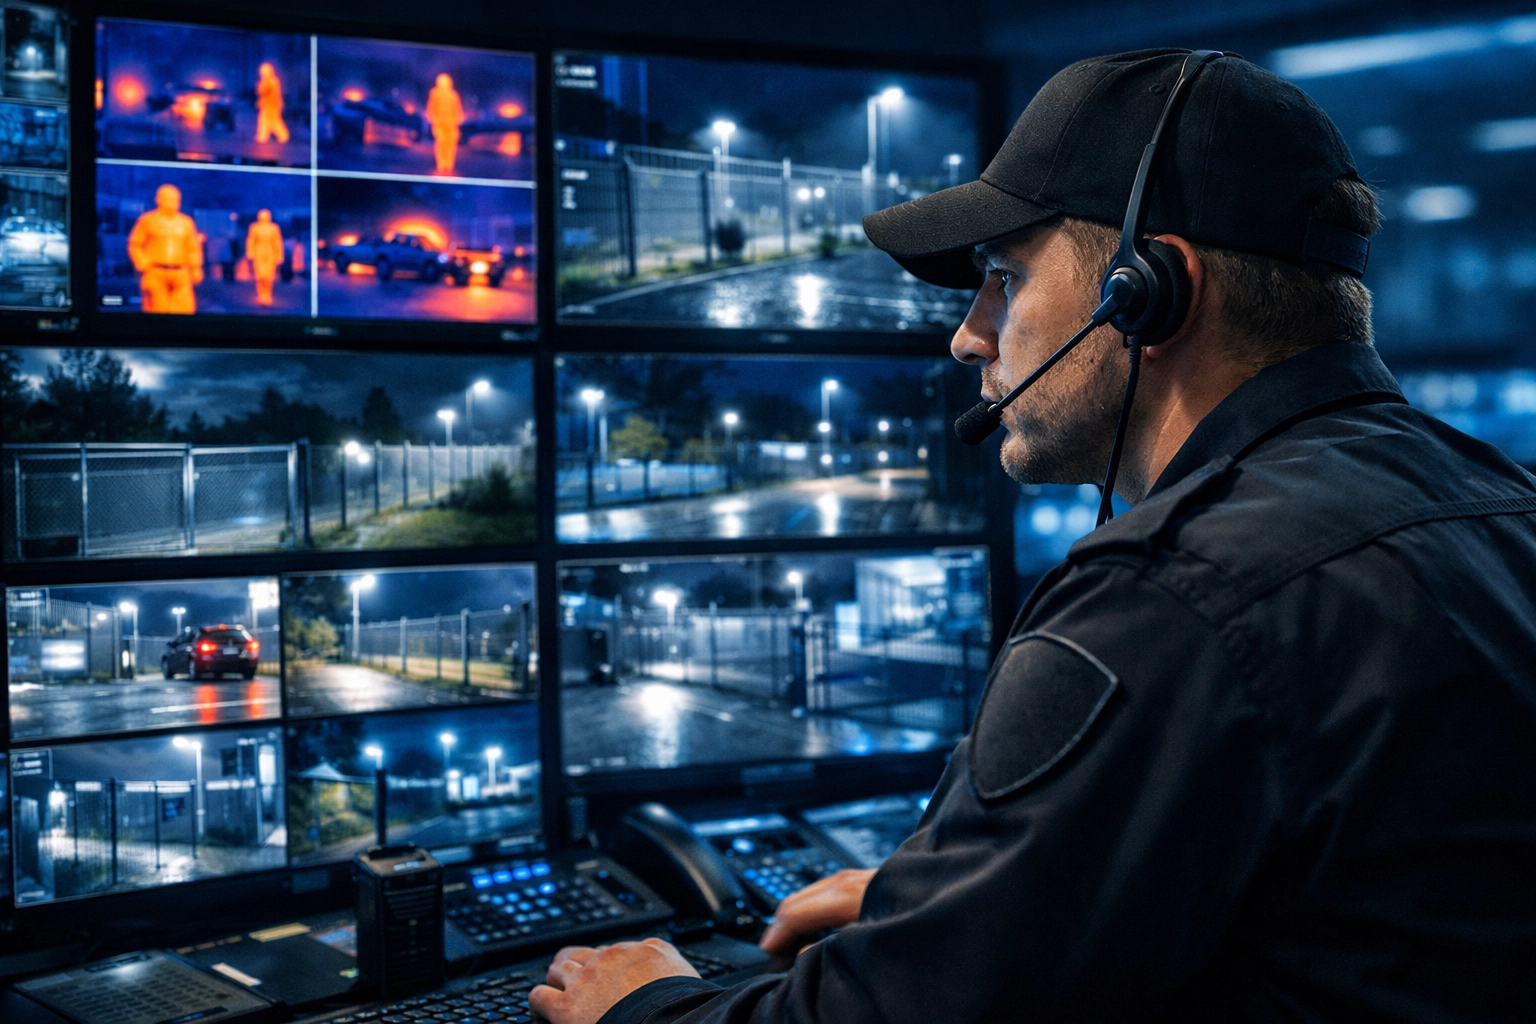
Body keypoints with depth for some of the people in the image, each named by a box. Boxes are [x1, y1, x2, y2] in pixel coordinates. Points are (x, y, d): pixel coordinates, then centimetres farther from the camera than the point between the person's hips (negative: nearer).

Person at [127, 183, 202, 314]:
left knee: (186, 308, -7)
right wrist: (143, 264, -7)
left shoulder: (186, 222, 14)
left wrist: (196, 269, 9)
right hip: (155, 274, -3)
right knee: (158, 309, -4)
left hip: (180, 274, 3)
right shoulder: (147, 220, 5)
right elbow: (135, 245, 5)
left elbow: (193, 248, 15)